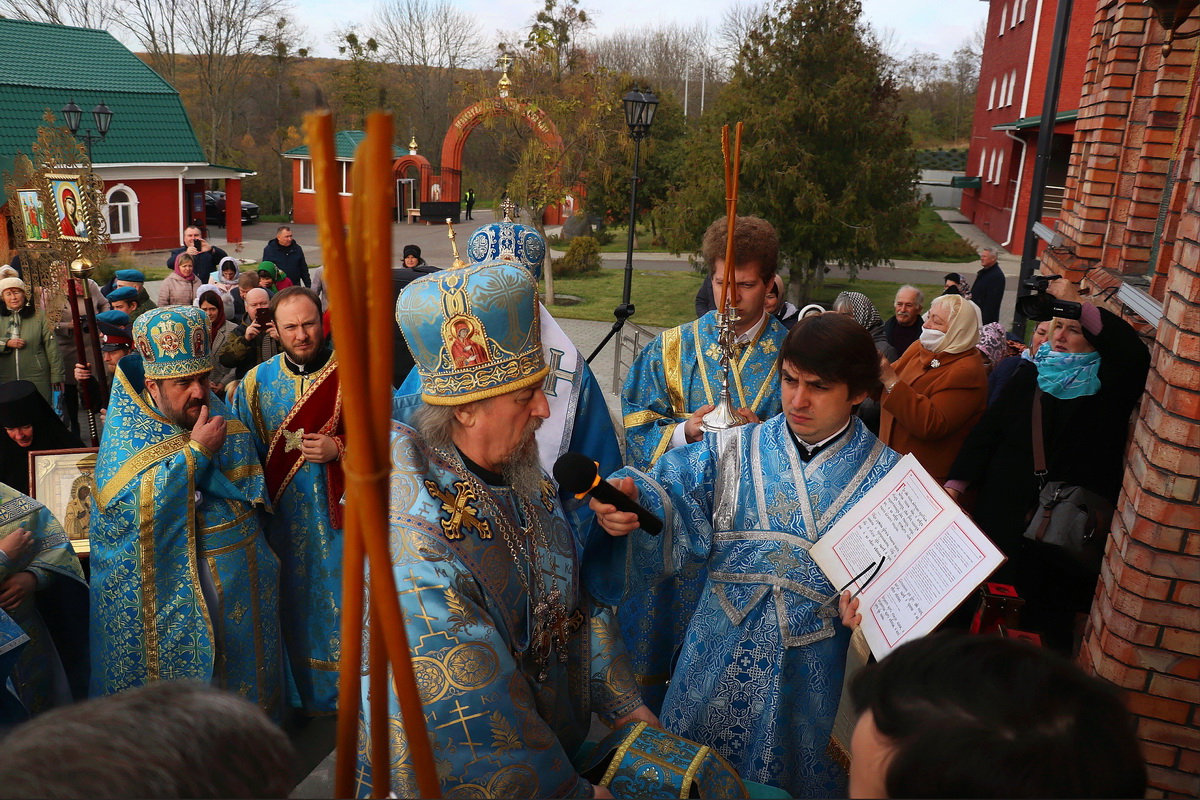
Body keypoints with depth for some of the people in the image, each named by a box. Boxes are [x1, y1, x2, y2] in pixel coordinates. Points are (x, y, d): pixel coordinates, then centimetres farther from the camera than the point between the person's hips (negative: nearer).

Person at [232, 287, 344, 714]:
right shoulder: (257, 382, 4)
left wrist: (340, 448, -18)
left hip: (341, 510, -2)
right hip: (286, 515, 2)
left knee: (344, 597, 5)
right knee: (297, 599, 10)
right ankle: (303, 691, 28)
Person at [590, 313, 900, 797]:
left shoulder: (885, 476, -7)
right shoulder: (735, 450, -4)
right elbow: (671, 494, -18)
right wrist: (629, 497, -39)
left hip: (814, 665, -1)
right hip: (720, 660, 2)